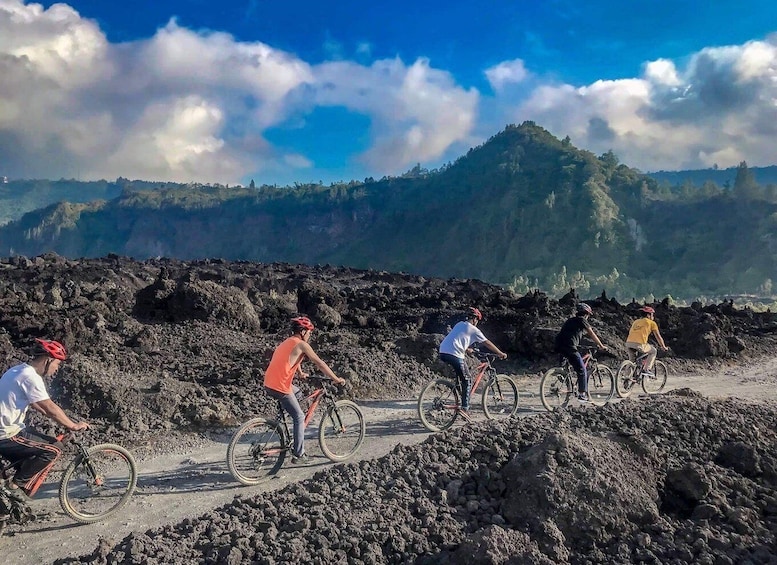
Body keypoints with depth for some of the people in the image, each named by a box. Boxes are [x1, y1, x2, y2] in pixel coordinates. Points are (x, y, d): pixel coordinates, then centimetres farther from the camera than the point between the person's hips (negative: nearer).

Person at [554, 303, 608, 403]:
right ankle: (582, 394, 3)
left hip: (559, 346, 8)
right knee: (582, 370, 2)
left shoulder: (571, 320, 26)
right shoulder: (582, 320, 3)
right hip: (569, 347, -8)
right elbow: (592, 334, 8)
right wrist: (601, 345, 19)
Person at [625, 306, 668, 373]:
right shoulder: (652, 323, 13)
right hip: (639, 345, -5)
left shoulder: (636, 321, 28)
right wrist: (664, 347, 30)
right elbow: (658, 337, 16)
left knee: (632, 361, 30)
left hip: (628, 343, 5)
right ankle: (647, 369, 11)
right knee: (653, 351, 22)